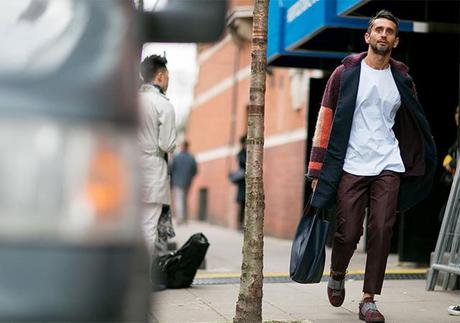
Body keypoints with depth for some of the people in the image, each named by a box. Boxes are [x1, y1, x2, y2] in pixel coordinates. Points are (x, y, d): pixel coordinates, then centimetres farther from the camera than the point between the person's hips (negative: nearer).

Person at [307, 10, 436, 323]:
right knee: (348, 232, -1)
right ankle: (337, 275, 30)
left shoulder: (402, 78, 10)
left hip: (389, 167, 2)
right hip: (351, 166, -2)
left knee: (382, 233, -3)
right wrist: (317, 170, -5)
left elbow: (416, 124, 19)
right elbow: (326, 121, -1)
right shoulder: (346, 74, 1)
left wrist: (426, 160, 11)